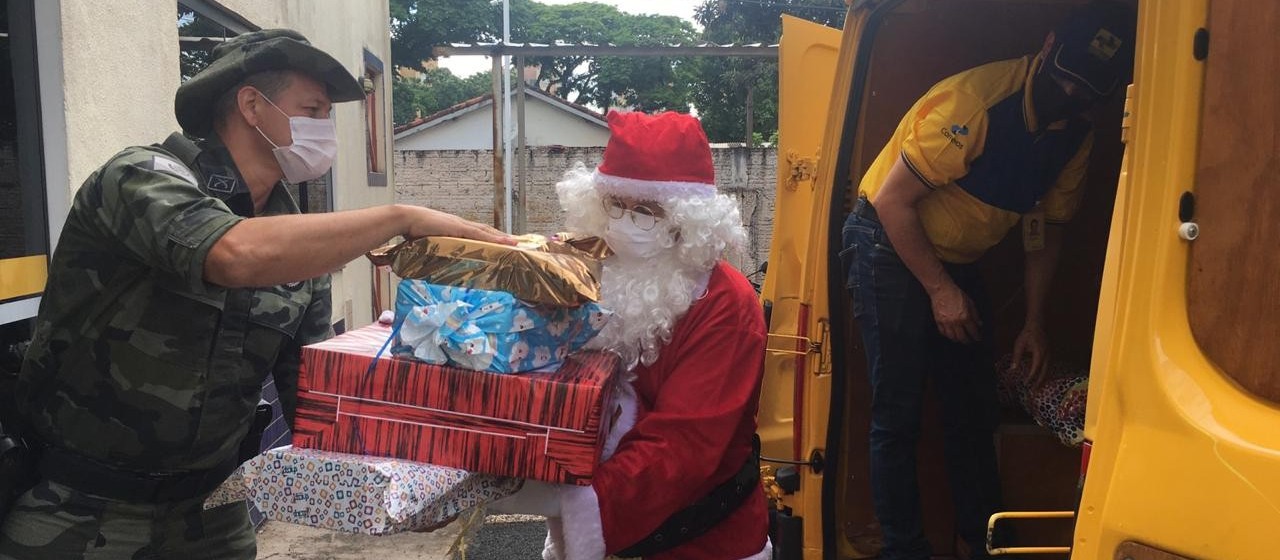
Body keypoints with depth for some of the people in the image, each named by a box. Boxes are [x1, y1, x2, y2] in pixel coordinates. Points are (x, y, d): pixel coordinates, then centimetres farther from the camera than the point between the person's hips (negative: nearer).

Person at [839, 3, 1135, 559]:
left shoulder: (1075, 135, -1)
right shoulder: (973, 100, -25)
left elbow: (1047, 226, 11)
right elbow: (893, 201, -22)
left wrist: (1034, 322, 7)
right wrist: (940, 291, -18)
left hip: (955, 260, 7)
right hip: (890, 247, -7)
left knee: (975, 407, 11)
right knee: (899, 414, -5)